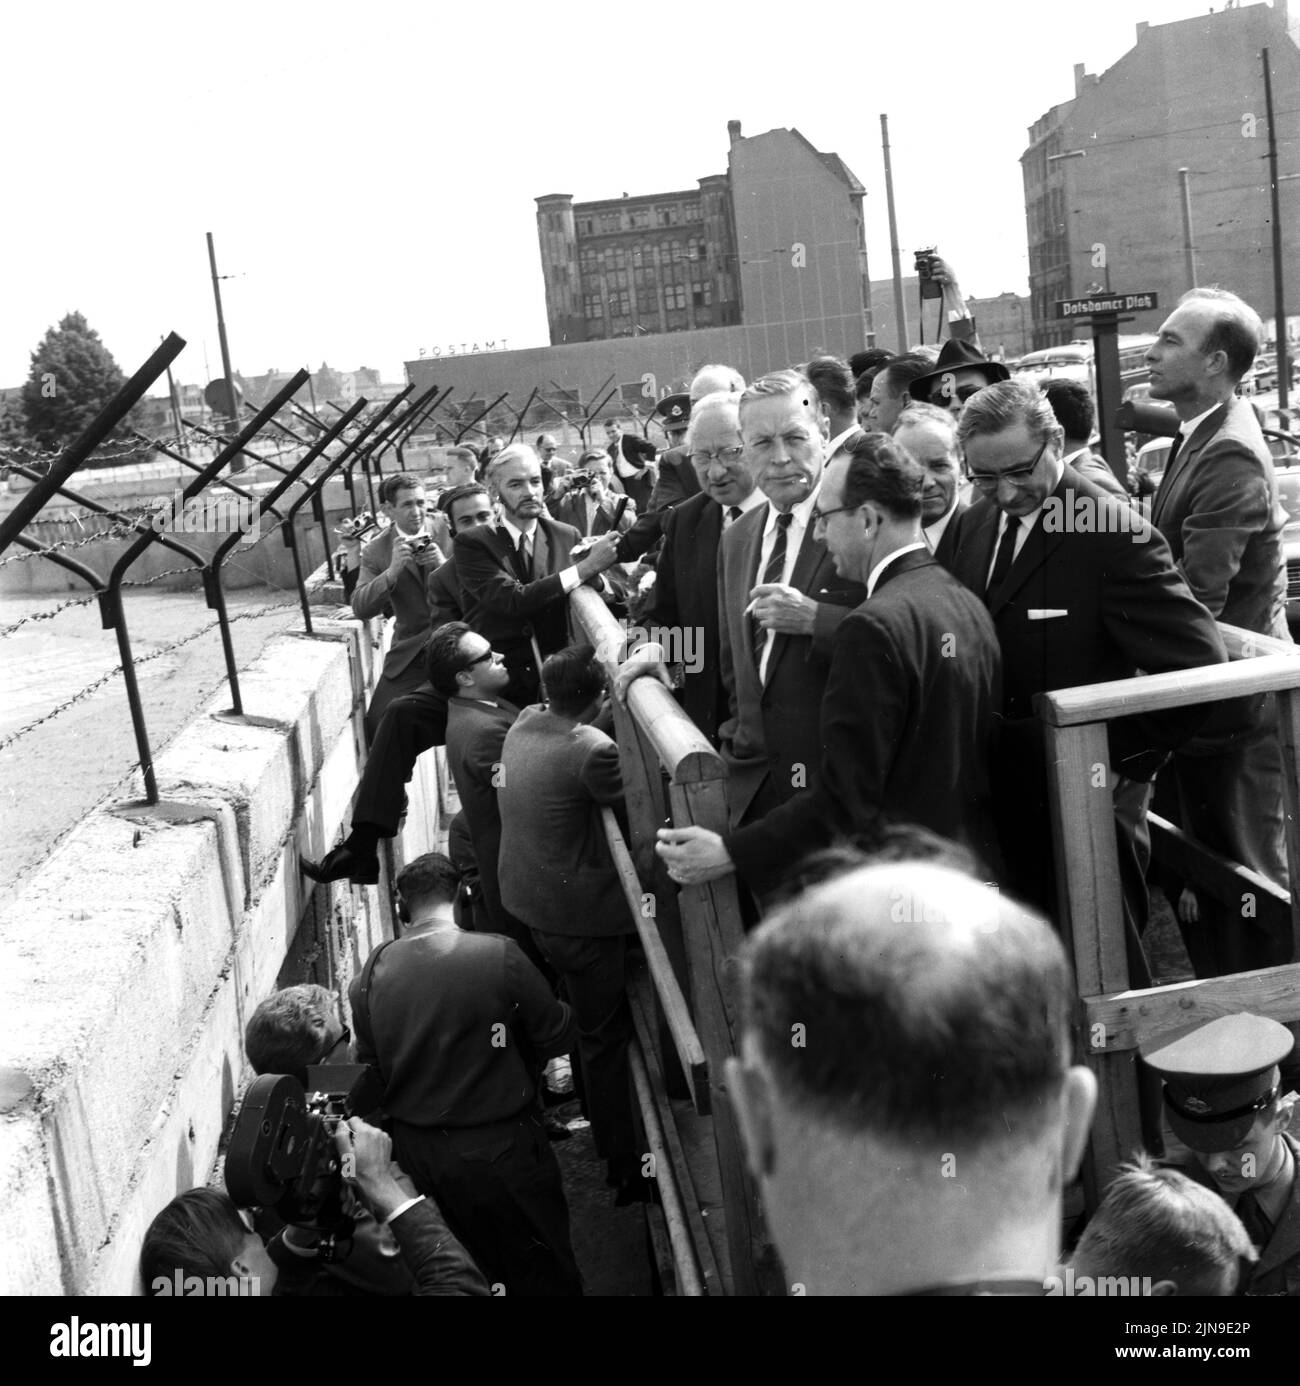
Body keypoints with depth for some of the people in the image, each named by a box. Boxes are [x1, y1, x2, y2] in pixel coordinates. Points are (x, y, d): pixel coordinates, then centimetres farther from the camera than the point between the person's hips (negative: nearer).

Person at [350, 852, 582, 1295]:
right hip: (498, 1149, -4)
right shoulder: (498, 955, -20)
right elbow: (558, 1036, -10)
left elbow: (369, 1065, 2)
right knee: (545, 1273, 16)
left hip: (415, 1153, 4)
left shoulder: (370, 975, -8)